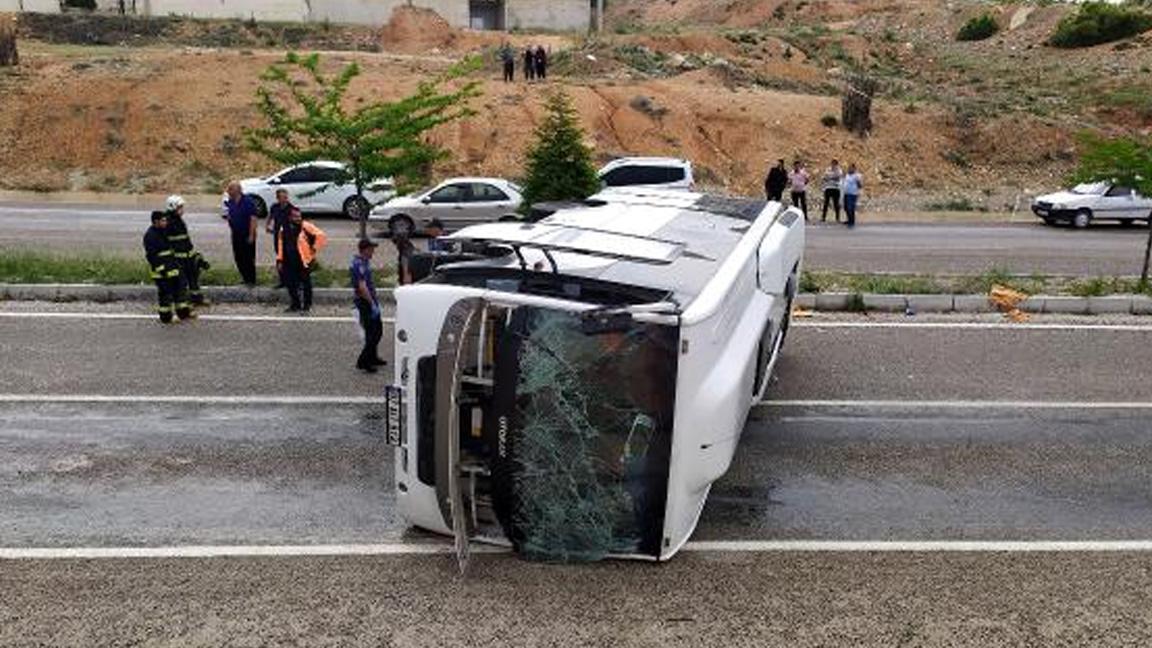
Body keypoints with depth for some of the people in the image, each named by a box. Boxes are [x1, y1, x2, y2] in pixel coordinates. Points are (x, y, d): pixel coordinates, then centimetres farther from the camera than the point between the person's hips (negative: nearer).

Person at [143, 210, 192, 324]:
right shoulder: (150, 236, -16)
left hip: (172, 267, 10)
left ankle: (183, 312, 22)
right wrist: (161, 268, -24)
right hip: (162, 271, -10)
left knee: (179, 288, 13)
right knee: (165, 292, -2)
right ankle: (165, 317, 8)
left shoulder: (163, 232, 14)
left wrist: (175, 262, 23)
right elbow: (151, 255, -21)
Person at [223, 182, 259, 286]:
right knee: (238, 258, 10)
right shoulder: (230, 202, 8)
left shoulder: (247, 202, -14)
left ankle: (251, 281, 9)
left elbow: (253, 219, -16)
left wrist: (251, 235, -19)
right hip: (236, 234, 7)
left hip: (246, 235, -7)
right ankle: (246, 279, 23)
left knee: (248, 259, -2)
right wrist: (227, 217, -2)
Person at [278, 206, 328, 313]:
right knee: (290, 284, 9)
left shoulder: (306, 227, -8)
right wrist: (280, 259, 10)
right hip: (289, 262, 5)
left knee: (305, 283, 3)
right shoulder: (284, 229, 8)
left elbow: (321, 235, -10)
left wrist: (314, 249, -9)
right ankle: (295, 305, 24)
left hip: (303, 260, -5)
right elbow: (281, 245, 14)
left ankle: (307, 305, 15)